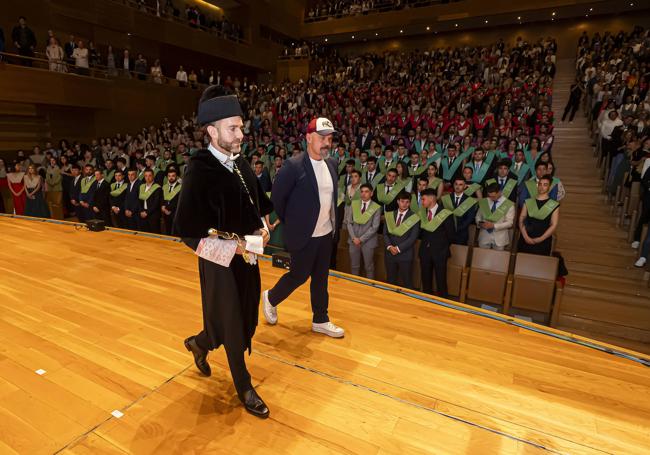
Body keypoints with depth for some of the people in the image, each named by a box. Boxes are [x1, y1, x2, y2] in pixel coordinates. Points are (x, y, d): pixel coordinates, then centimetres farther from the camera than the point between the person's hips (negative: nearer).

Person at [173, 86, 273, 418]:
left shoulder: (240, 163, 2)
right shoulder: (199, 171, -19)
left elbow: (257, 204, 15)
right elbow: (186, 230, -21)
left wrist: (261, 228, -2)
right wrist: (229, 245, -24)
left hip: (247, 256, 7)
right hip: (221, 263, -7)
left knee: (247, 319, 20)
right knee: (232, 325, 11)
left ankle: (200, 344, 50)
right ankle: (244, 388, 36)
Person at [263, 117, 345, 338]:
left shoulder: (331, 164, 3)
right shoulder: (294, 165, -17)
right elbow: (277, 197, -10)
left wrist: (333, 222, 10)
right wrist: (291, 223, -1)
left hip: (326, 233, 6)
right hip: (304, 235, -6)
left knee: (321, 278, 14)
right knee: (299, 276, 9)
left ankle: (320, 320, 29)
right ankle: (271, 298, 37)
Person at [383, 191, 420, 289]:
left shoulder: (414, 217, -4)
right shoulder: (389, 215, 8)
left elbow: (413, 237, -11)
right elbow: (385, 233, 6)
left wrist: (398, 248, -15)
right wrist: (389, 246, -11)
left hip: (405, 254, -3)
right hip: (390, 253, 4)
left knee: (407, 283, 3)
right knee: (390, 281, 11)